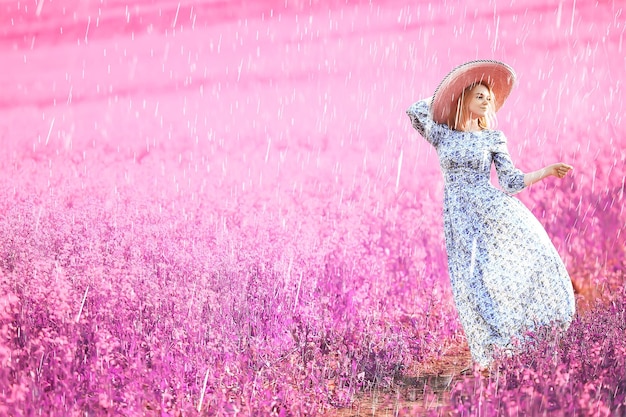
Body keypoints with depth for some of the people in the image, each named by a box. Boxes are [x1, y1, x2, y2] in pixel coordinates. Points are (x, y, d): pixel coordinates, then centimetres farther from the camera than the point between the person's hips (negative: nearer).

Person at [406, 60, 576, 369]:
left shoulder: (493, 138, 9)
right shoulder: (442, 134, 10)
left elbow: (510, 182, 5)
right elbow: (415, 111, -6)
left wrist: (547, 171, -5)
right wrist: (445, 94, 8)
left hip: (492, 209, 0)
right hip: (459, 218, 0)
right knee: (471, 282, -5)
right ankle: (489, 350, 0)